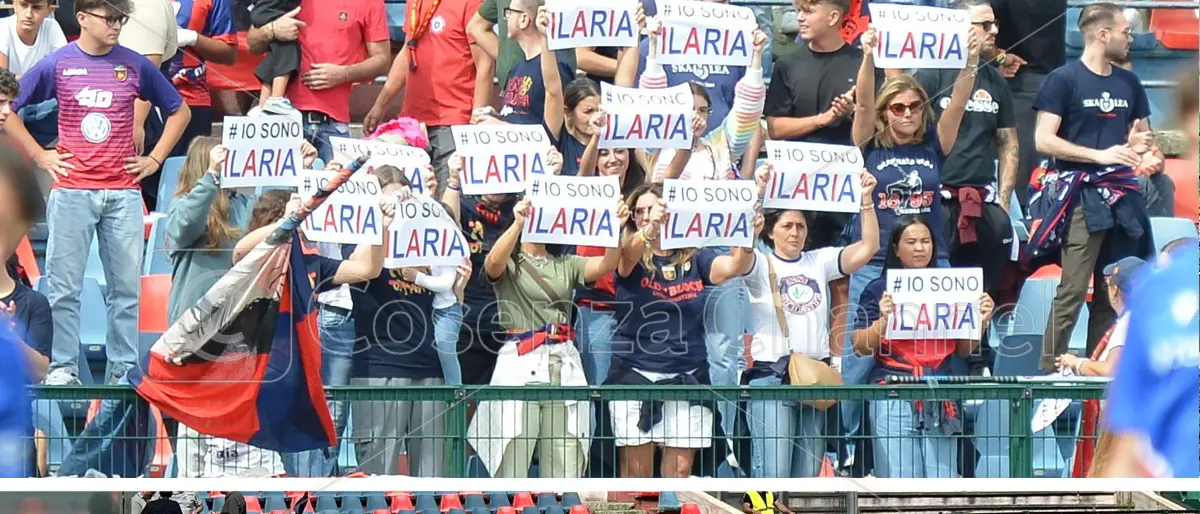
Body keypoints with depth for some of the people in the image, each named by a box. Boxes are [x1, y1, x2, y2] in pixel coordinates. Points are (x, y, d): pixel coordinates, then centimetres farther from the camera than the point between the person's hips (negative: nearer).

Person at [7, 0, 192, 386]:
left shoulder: (135, 66, 6)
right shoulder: (57, 65, 1)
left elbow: (179, 111, 17)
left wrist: (155, 159, 9)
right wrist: (39, 156, 3)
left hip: (123, 192, 2)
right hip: (72, 190, -2)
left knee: (126, 285, 3)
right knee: (63, 286, -1)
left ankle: (123, 369, 8)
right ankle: (62, 367, 4)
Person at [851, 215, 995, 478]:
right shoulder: (879, 289, 5)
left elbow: (964, 350, 18)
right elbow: (861, 346, 0)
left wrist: (981, 321, 1)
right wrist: (884, 319, -16)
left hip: (940, 399, 3)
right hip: (894, 395, -3)